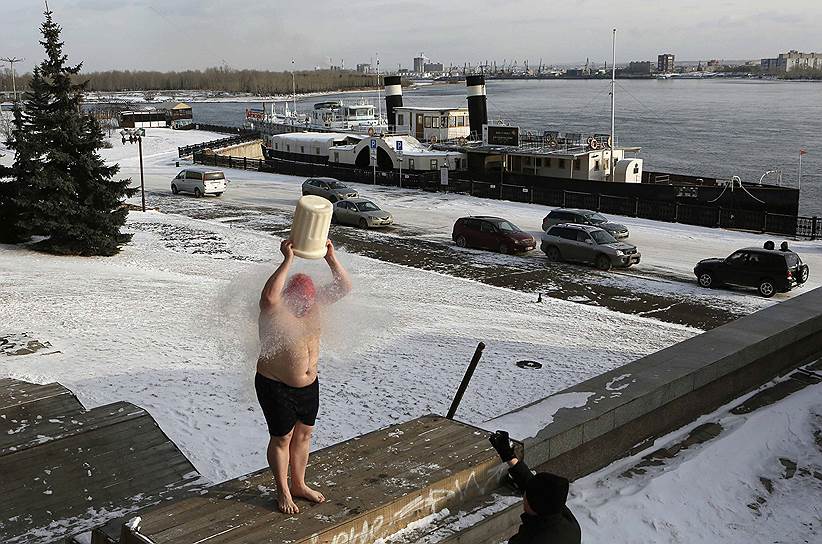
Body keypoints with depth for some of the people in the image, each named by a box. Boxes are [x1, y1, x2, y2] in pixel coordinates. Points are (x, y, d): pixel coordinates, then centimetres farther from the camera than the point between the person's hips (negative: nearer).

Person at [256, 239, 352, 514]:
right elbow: (269, 295, -47)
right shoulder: (274, 310, -23)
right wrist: (288, 260, -47)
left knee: (304, 433, 18)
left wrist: (331, 259, -20)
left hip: (308, 385, 7)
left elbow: (344, 287, -5)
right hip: (276, 387, -6)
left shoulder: (315, 303, -4)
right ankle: (283, 492, 25)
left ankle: (299, 484, 37)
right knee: (282, 438, 8)